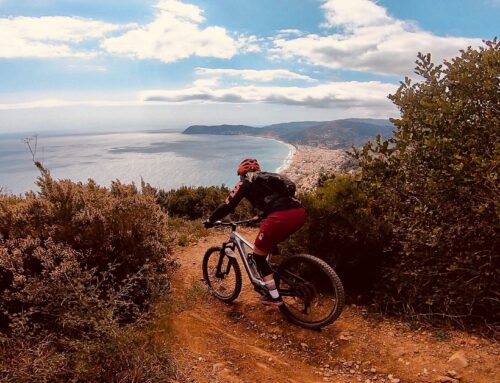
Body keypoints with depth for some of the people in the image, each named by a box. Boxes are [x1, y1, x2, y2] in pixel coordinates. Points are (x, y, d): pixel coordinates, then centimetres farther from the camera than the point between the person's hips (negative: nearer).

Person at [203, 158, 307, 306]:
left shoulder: (246, 182, 14)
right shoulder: (268, 177, 33)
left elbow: (228, 205, 10)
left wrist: (211, 220, 24)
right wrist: (260, 217, 60)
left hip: (281, 217, -7)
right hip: (300, 212, 7)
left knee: (258, 256, 12)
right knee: (271, 244, 33)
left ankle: (274, 297, 13)